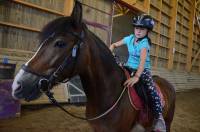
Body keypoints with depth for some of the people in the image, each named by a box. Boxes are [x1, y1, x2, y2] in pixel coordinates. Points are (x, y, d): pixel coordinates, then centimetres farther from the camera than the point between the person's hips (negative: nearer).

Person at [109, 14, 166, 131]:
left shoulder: (145, 43, -17)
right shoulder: (130, 38, -1)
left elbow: (143, 61, -32)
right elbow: (114, 45, 9)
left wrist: (136, 77, -46)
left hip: (143, 69, -5)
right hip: (129, 67, 5)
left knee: (152, 90, -26)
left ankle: (159, 117, -13)